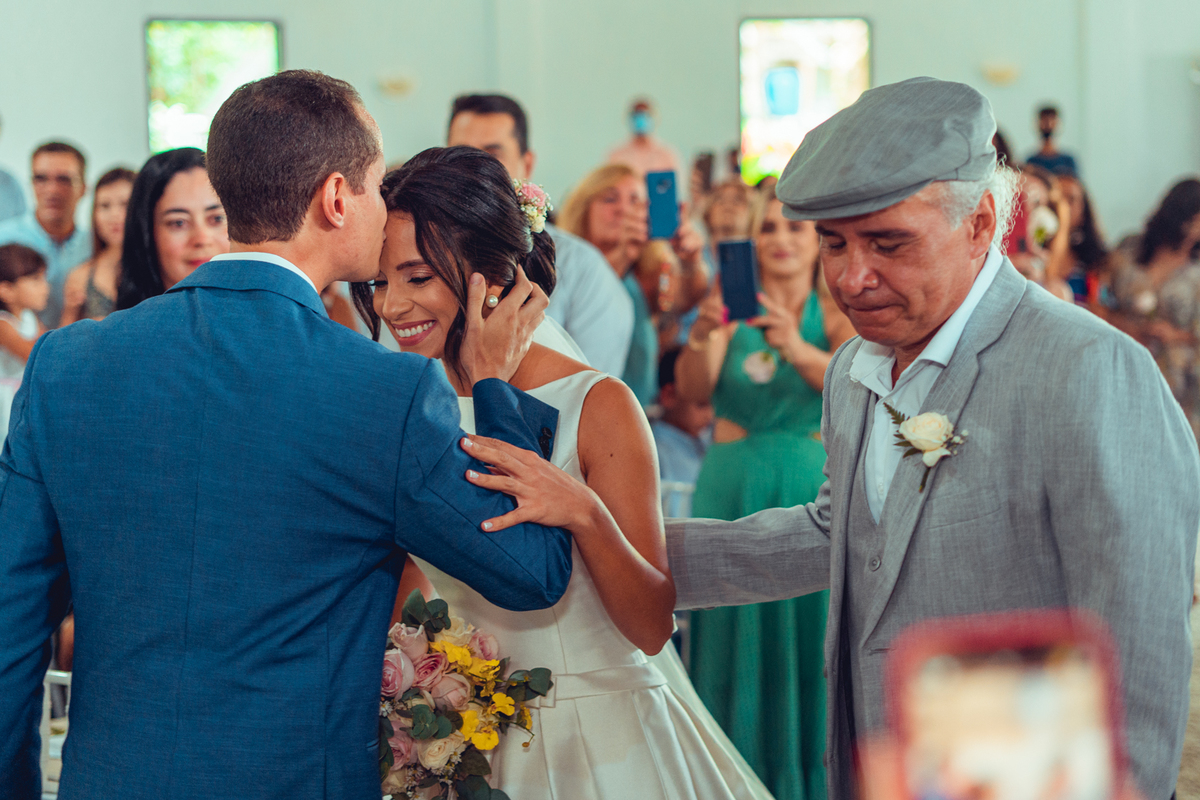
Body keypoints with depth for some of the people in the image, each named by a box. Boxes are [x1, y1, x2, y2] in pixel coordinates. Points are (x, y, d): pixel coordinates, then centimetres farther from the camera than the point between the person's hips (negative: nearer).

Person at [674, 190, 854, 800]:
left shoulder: (835, 312, 3)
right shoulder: (732, 310, 6)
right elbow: (693, 392, -10)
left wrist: (796, 348, -36)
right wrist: (700, 340, -31)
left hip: (809, 487, -1)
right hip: (730, 488, 1)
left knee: (806, 631, 1)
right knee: (730, 636, 4)